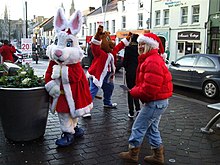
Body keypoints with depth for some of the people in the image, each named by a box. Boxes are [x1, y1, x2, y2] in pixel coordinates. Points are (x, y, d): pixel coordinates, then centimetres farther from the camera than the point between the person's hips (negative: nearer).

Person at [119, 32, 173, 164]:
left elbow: (149, 88, -29)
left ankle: (133, 154, 18)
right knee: (152, 128, 19)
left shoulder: (153, 62, -23)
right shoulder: (149, 59, 13)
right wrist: (135, 89, 3)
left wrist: (133, 92, -14)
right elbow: (144, 82, 18)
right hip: (159, 101, 11)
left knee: (138, 128, 2)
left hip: (155, 102, -11)